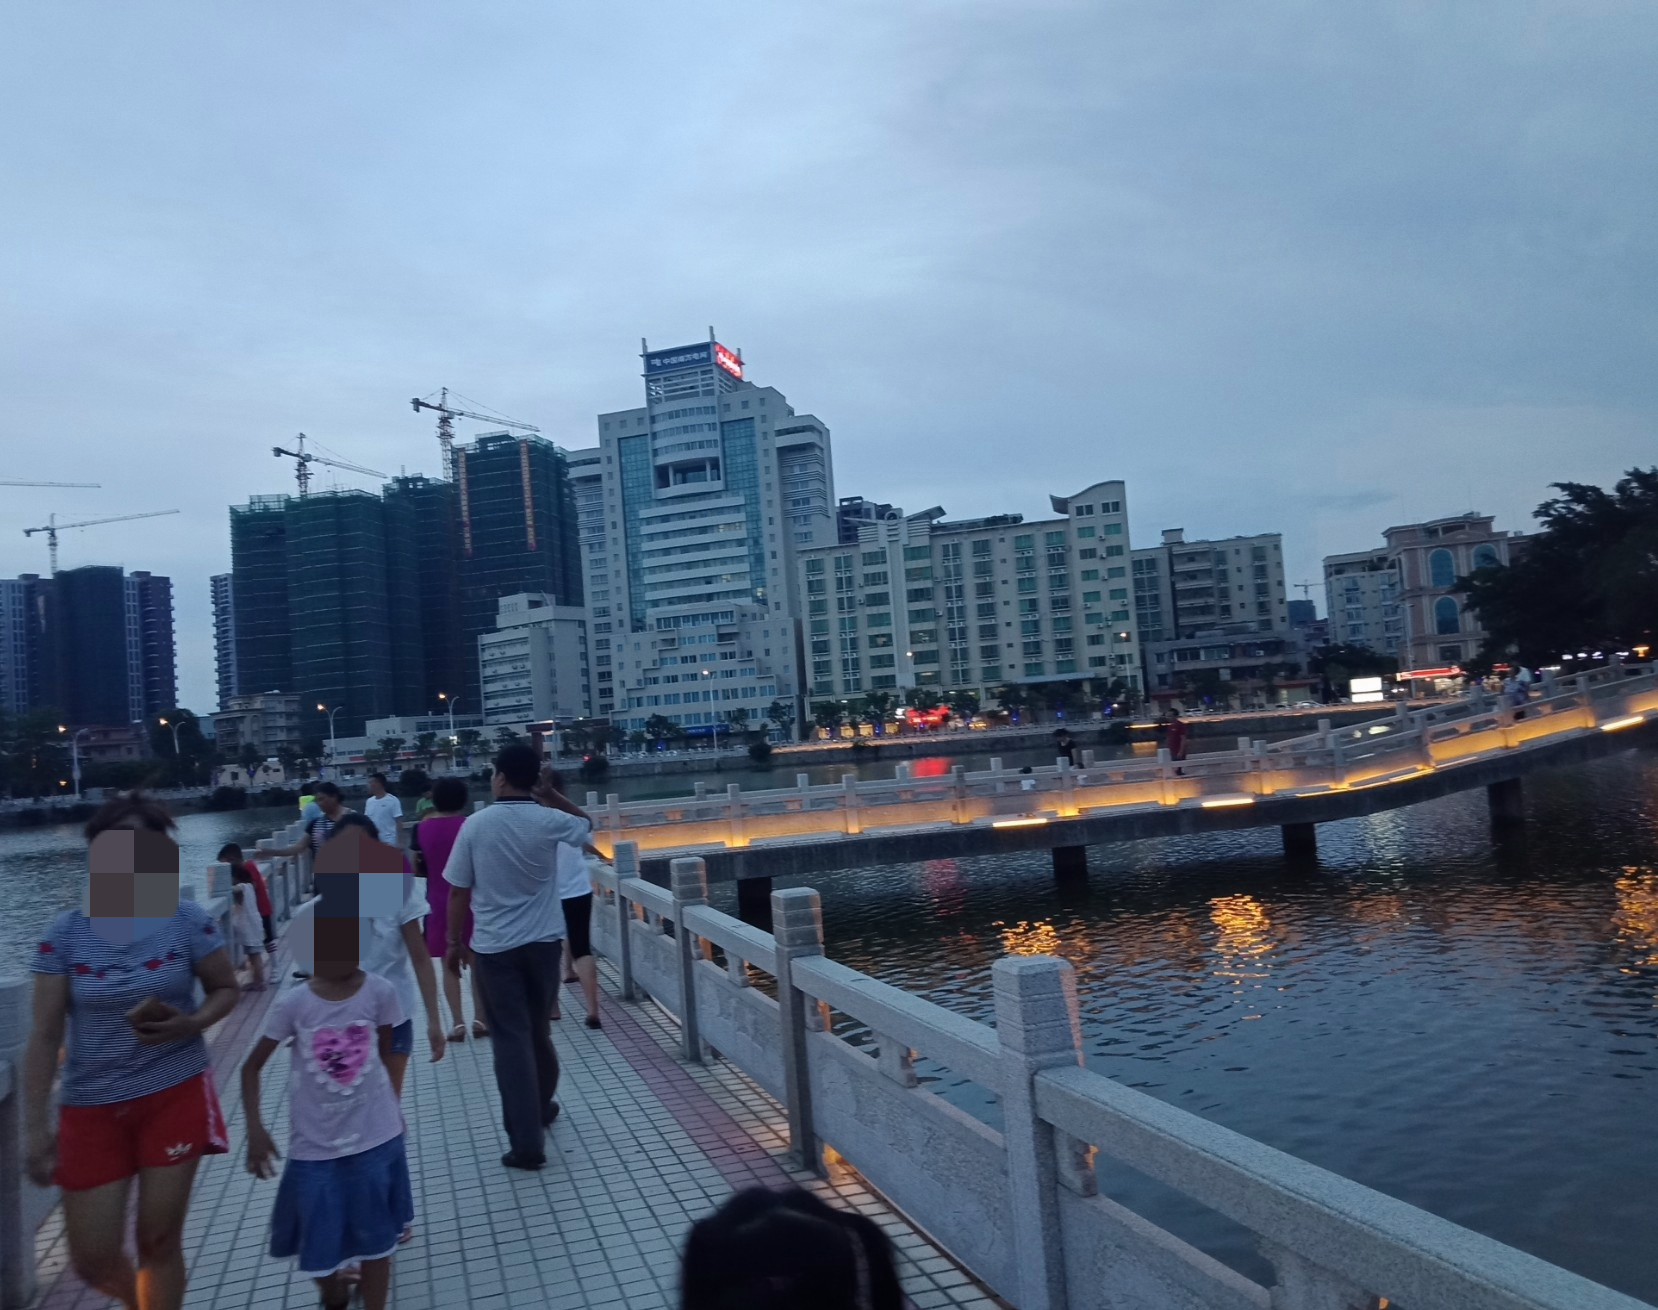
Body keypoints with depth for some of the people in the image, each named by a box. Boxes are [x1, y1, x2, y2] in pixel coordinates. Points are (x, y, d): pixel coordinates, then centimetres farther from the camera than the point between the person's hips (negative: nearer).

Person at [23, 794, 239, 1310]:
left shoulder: (187, 920, -9)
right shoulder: (65, 934, -7)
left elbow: (225, 990, 2)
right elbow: (45, 1036, -6)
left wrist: (189, 1024, -19)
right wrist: (36, 1126, -9)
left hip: (175, 1095, -1)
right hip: (91, 1106, 2)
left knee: (159, 1240, 5)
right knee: (92, 1259, 7)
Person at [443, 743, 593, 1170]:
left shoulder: (475, 825, -9)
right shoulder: (548, 821, -7)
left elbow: (459, 892, -4)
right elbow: (585, 824, 17)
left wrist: (454, 943, 8)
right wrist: (549, 793, 11)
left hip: (493, 946, -2)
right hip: (542, 942, 2)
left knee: (510, 1038, 0)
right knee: (537, 1030, 20)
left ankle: (527, 1142, -3)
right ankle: (542, 1106, 40)